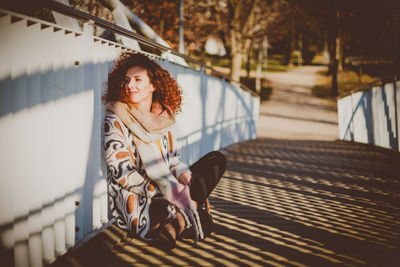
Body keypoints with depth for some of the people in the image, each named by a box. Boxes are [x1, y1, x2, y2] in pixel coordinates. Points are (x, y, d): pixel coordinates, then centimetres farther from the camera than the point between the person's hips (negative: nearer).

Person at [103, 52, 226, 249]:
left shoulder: (163, 117, 9)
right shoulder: (115, 120, -9)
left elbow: (172, 160, 13)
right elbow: (122, 174, -15)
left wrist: (185, 176, -11)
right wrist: (164, 193, -23)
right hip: (135, 201, -8)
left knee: (216, 160, -11)